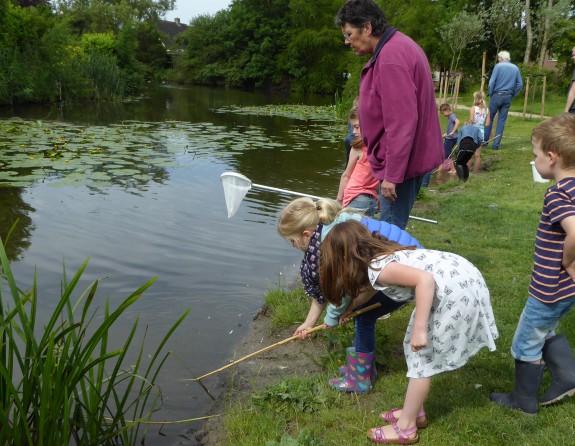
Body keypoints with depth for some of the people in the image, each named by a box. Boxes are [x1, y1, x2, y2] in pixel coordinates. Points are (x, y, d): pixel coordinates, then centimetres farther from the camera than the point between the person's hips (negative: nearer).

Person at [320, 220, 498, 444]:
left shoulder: (377, 268, -17)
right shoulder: (377, 255, 13)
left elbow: (425, 279, -28)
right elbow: (366, 287, 33)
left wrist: (419, 329, -26)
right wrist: (347, 310, 48)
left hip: (457, 291, -10)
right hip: (460, 278, 10)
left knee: (422, 357, 2)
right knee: (417, 351, 18)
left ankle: (406, 428, 15)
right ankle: (414, 412, 31)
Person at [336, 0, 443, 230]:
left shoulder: (391, 58, -21)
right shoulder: (398, 46, 12)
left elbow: (401, 123, -25)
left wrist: (392, 174, -22)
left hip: (401, 161, -10)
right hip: (410, 157, 10)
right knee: (394, 227, 15)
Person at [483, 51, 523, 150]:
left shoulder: (498, 66, -5)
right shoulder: (515, 68, 8)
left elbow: (492, 81, -12)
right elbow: (520, 84, 7)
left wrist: (490, 94, -1)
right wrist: (513, 95, 13)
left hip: (497, 95, -3)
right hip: (508, 97, 4)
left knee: (489, 118, 8)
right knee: (502, 121, 6)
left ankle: (484, 141, 11)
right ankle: (496, 144, 6)